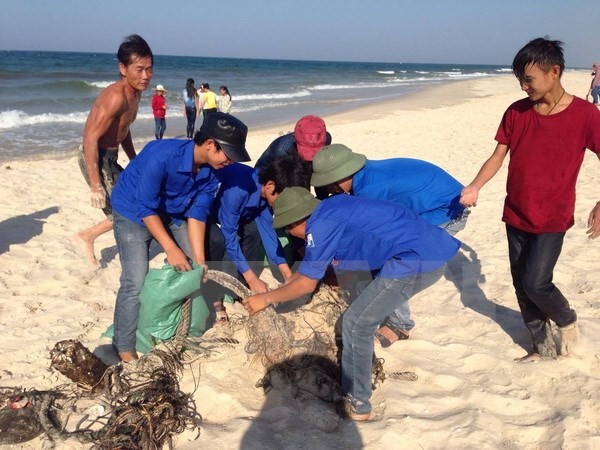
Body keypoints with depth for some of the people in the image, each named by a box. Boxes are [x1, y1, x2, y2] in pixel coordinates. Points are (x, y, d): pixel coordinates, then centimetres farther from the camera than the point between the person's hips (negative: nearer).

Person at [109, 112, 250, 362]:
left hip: (171, 214, 7)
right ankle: (124, 351, -1)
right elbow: (146, 208, -29)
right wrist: (170, 248, -30)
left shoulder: (212, 172, -16)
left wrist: (199, 261, -14)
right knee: (136, 282, -16)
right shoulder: (162, 155, -35)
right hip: (133, 213, -6)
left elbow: (197, 215, -10)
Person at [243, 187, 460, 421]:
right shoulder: (331, 208, 16)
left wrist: (266, 299, 9)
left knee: (356, 323, -2)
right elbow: (307, 268, 29)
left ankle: (357, 405, 10)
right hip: (434, 248, 10)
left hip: (418, 259, -10)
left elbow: (307, 284, -3)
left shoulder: (321, 225, -11)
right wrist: (280, 290, 34)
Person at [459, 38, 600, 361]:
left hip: (552, 219, -4)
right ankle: (543, 345, 29)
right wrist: (474, 187, -16)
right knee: (521, 283, 9)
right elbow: (498, 156, 1)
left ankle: (567, 320, 23)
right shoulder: (516, 112, -1)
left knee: (535, 283, -11)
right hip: (516, 214, 5)